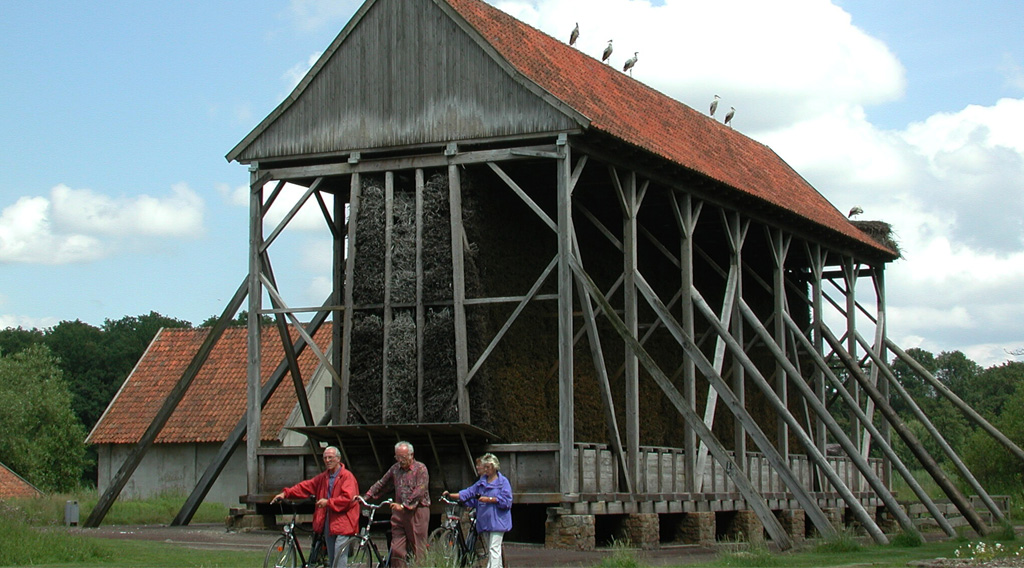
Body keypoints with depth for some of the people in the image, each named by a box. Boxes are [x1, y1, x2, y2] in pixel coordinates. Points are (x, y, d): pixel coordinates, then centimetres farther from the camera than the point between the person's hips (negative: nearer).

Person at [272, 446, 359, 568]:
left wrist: (328, 502, -18)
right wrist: (286, 493, 1)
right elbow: (306, 486, 12)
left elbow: (348, 498, -17)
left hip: (342, 523, -8)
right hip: (328, 523, 8)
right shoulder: (323, 477, 17)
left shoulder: (347, 476, -7)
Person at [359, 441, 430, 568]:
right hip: (399, 512, 5)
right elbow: (381, 484, 23)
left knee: (418, 549, -3)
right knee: (396, 550, -3)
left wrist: (404, 505, -22)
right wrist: (366, 496, 10)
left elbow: (420, 491, -15)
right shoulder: (395, 468, 14)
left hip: (417, 511, -5)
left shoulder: (420, 469, -4)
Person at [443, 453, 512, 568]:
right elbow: (469, 492, 14)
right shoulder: (482, 482, 17)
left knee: (494, 549, -14)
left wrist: (488, 499, -15)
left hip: (496, 521, -7)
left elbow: (506, 500, -10)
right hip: (484, 522, 7)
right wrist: (451, 495, 5)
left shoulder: (503, 481, -2)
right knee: (488, 550, 10)